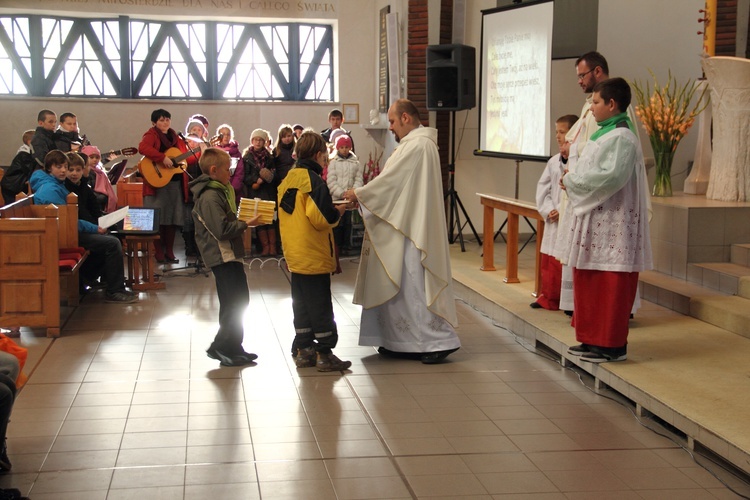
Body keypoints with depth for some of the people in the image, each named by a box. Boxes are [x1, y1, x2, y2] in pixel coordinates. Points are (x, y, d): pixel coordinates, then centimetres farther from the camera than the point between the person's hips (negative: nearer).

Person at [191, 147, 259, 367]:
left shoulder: (219, 191, 15)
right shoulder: (210, 197, -18)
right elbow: (222, 229, -25)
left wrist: (241, 221, 9)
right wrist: (246, 223, -16)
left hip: (229, 254, 11)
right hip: (223, 256, -11)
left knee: (238, 300, 14)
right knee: (235, 303, -8)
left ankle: (231, 347, 21)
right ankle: (223, 347, 1)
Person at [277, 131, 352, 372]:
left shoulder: (287, 180, 9)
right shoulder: (314, 181, -16)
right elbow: (320, 218, -22)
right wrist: (338, 212, -4)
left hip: (294, 255, 8)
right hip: (314, 256, -8)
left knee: (301, 303, 14)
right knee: (320, 305, -1)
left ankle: (302, 350, 19)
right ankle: (324, 354, 4)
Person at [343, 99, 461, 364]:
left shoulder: (417, 145, -17)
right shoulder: (417, 143, 17)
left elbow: (391, 180, -17)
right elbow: (399, 183, 18)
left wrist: (359, 193, -6)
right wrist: (366, 194, 10)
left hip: (412, 230, -11)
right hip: (407, 226, 11)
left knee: (415, 284, -7)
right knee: (400, 285, 12)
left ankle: (439, 340, -1)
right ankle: (402, 341, 17)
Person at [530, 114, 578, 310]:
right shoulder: (554, 161, 11)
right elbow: (542, 188, 12)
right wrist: (548, 210, -2)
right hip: (553, 221, 7)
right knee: (549, 261, 12)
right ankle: (548, 298, 22)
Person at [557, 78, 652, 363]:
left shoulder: (621, 138, -15)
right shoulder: (604, 134, 16)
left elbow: (611, 176, -25)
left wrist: (572, 181, -14)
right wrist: (573, 179, 4)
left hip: (612, 223, -10)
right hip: (596, 220, 10)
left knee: (609, 285, -5)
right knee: (589, 282, 13)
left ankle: (612, 346, 2)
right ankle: (593, 339, 21)